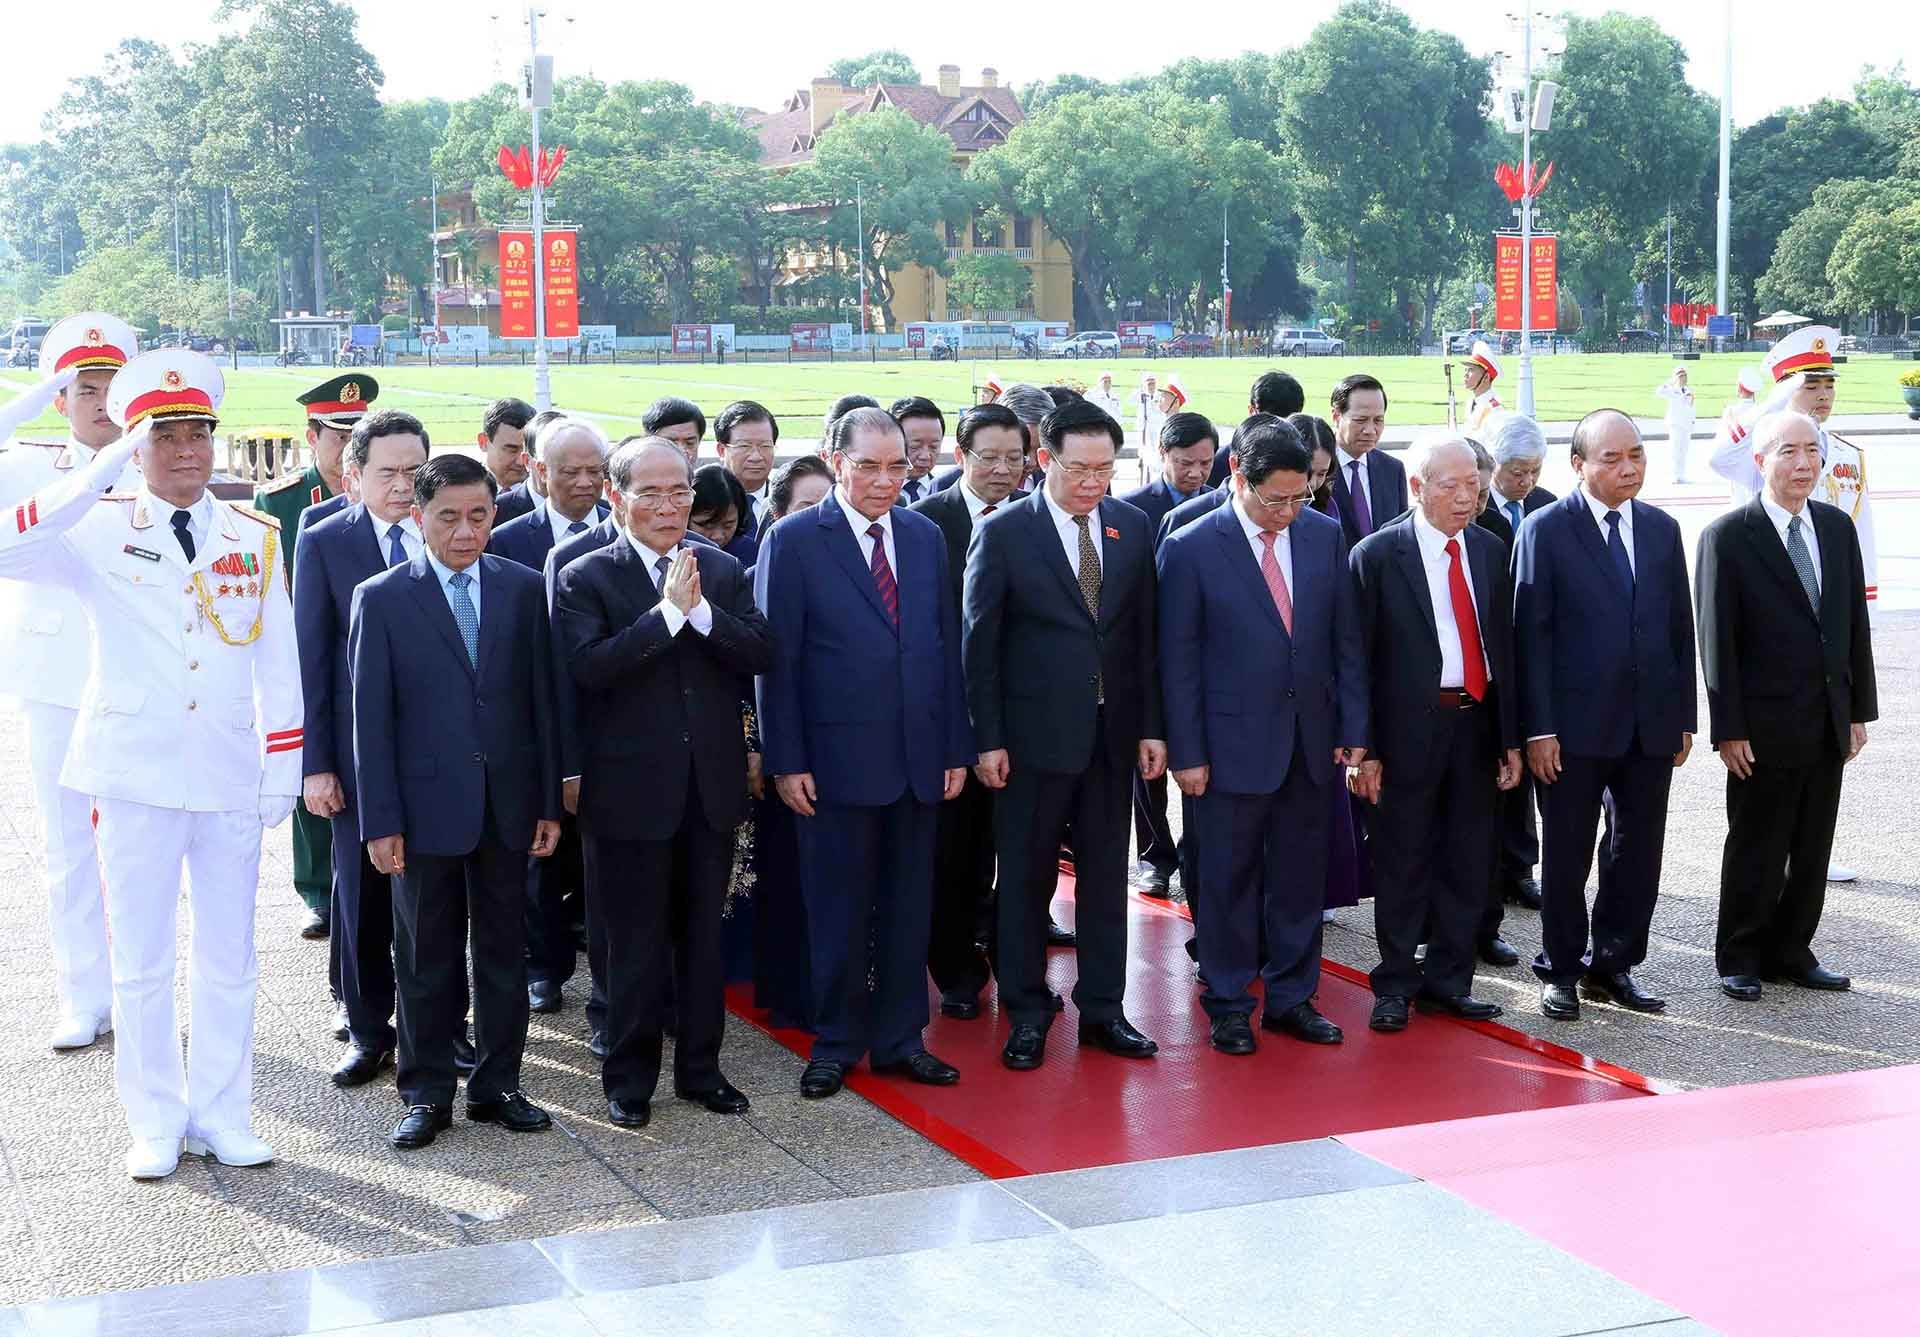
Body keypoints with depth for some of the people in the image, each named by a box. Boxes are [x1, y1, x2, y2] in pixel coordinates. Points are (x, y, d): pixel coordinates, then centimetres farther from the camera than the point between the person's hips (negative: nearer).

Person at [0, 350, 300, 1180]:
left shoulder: (255, 537, 5)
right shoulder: (99, 533, -2)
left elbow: (278, 663, 7)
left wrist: (282, 769, 2)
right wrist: (110, 465, -23)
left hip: (230, 777, 2)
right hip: (135, 776, -2)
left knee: (227, 959, 10)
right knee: (140, 963, 7)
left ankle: (221, 1115, 22)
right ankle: (155, 1124, 19)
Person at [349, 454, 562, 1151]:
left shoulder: (523, 589, 3)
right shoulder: (381, 598, -3)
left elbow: (541, 699, 5)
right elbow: (370, 718, -4)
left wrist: (550, 802, 3)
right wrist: (380, 821, -7)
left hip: (507, 802, 2)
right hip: (427, 804, -2)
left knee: (504, 953, 11)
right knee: (426, 960, 7)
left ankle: (497, 1086, 23)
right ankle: (427, 1094, 19)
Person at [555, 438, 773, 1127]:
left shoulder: (723, 571, 7)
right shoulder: (585, 578, -5)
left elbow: (761, 654, -4)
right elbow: (587, 668, -20)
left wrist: (700, 609, -18)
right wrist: (667, 610, -22)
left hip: (713, 785, 4)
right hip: (631, 789, -4)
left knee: (703, 935, 13)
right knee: (635, 942, 5)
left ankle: (699, 1066, 26)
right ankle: (629, 1078, 19)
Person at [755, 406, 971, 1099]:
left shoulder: (925, 536, 9)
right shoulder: (794, 540, -6)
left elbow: (947, 646, 11)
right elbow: (777, 659, -7)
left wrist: (956, 747, 7)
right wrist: (786, 761, -10)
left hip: (918, 756, 4)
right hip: (839, 758, -4)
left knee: (908, 907, 11)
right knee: (838, 911, 5)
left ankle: (900, 1039, 22)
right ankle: (836, 1045, 19)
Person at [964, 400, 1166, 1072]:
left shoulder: (1132, 527, 4)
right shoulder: (1002, 534, -7)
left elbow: (1146, 633, 6)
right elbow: (980, 642, -6)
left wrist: (1151, 727, 3)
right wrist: (987, 739, -9)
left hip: (1112, 733, 4)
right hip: (1034, 734, -3)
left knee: (1106, 873, 11)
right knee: (1026, 876, 6)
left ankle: (1102, 1009, 22)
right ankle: (1026, 1013, 18)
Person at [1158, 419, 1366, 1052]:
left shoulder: (1325, 535, 2)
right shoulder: (1190, 549, -9)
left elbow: (1346, 639, 7)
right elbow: (1178, 660, -6)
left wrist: (1353, 729, 3)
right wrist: (1186, 753, -8)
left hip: (1312, 741, 4)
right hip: (1234, 742, -3)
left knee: (1300, 877, 11)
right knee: (1230, 880, 7)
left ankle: (1291, 998, 24)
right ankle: (1228, 1006, 20)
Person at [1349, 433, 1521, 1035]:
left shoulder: (1489, 550, 8)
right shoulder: (1377, 555, -8)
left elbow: (1503, 646, 10)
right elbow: (1360, 660, -8)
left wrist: (1510, 737, 7)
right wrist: (1365, 748, -11)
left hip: (1476, 722, 5)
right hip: (1409, 728, -5)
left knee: (1468, 859, 10)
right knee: (1403, 861, 4)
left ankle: (1448, 979, 23)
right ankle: (1396, 984, 17)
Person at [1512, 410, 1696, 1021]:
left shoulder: (1662, 529, 8)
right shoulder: (1546, 530, -6)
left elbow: (1680, 627, 11)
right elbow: (1531, 634, -8)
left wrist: (1684, 717, 8)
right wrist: (1538, 729, -12)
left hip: (1651, 725, 5)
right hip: (1576, 725, -4)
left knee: (1638, 851, 11)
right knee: (1567, 854, 6)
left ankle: (1612, 964, 25)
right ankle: (1561, 970, 20)